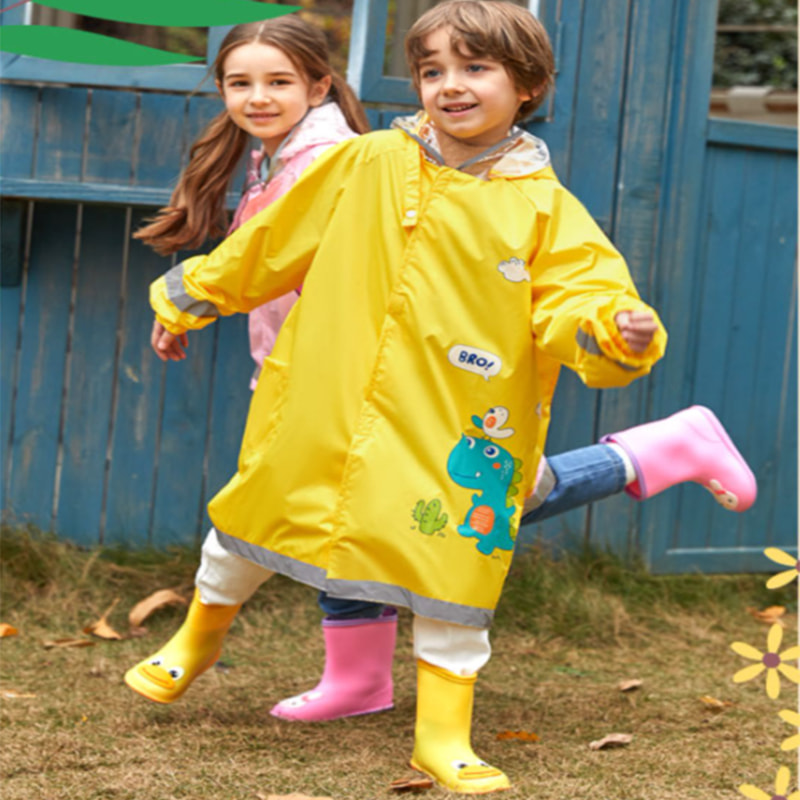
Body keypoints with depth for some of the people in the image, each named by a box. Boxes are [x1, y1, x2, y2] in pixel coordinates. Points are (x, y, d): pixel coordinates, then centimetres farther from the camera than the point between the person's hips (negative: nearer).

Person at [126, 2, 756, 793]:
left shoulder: (546, 208, -4)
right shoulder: (366, 165, -2)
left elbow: (574, 305, -13)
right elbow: (271, 242, 8)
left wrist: (617, 330, -36)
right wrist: (185, 301, 15)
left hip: (454, 435, -2)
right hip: (321, 413, 2)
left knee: (451, 572, -1)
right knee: (250, 527, 16)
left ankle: (444, 734, 14)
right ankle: (199, 635, 44)